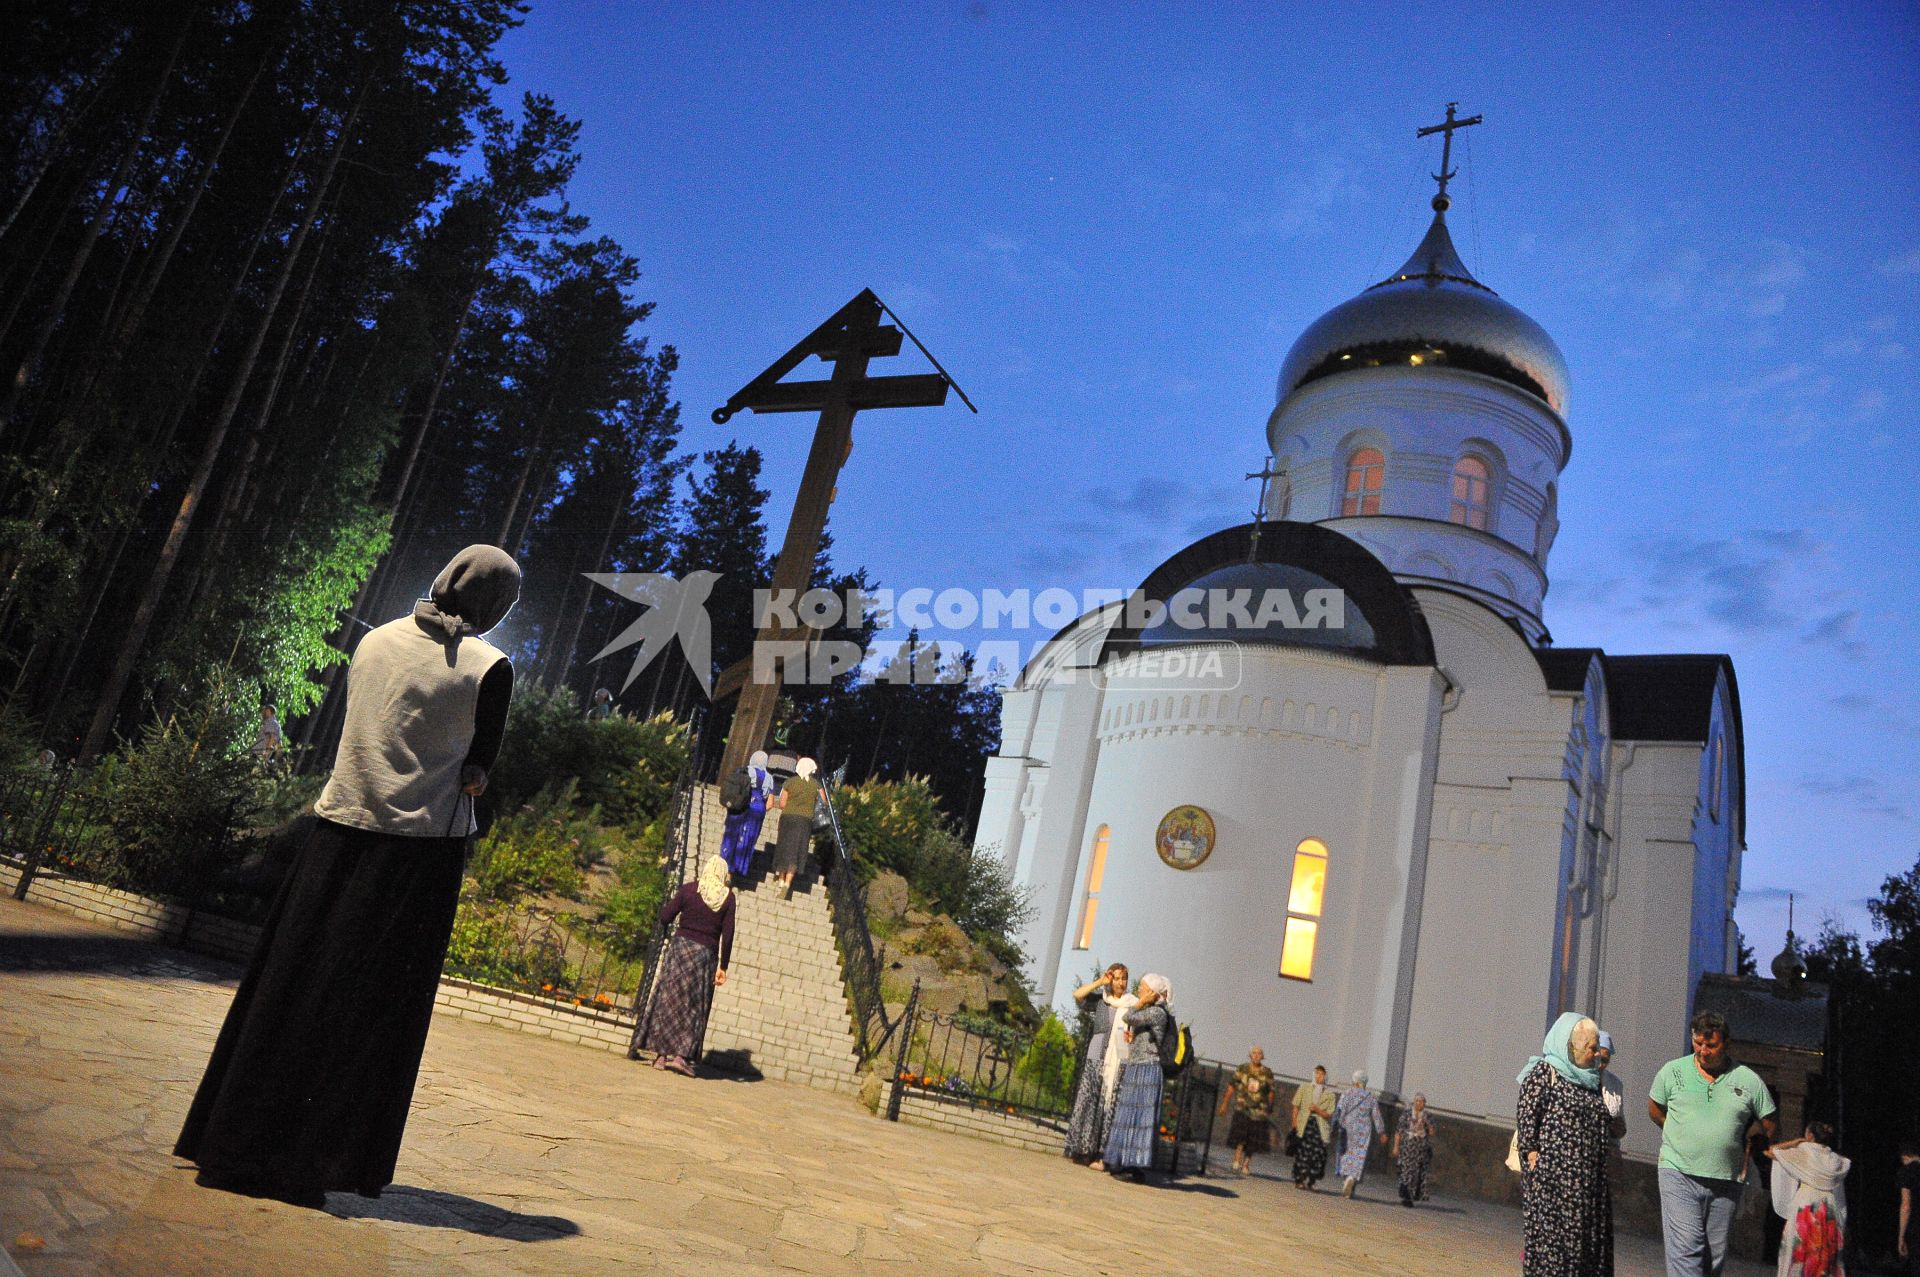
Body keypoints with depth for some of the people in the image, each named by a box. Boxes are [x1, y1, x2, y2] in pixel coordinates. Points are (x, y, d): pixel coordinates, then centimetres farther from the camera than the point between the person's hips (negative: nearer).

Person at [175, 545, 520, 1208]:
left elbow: (353, 734, 13)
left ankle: (237, 1136, 24)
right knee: (376, 1005, 5)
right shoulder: (488, 668, -10)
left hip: (340, 828, 5)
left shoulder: (376, 640, 6)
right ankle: (330, 1158, 12)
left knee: (290, 981, 15)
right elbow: (476, 773, -8)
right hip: (423, 842, -4)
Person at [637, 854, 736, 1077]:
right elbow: (727, 935, -3)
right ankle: (681, 1055, 0)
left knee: (668, 999, 8)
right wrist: (722, 967, 1)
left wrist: (669, 901, 21)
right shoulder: (728, 897, 0)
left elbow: (665, 918, 1)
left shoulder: (688, 889, 0)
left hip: (680, 948, 1)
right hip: (706, 954, 0)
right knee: (695, 1007, 8)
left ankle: (661, 1054, 7)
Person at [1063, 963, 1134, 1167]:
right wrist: (1099, 982, -2)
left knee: (1110, 1107, -3)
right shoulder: (1100, 999, 9)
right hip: (1097, 1058, 1)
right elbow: (1077, 995, -3)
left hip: (1120, 1062, -1)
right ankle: (1083, 1150, 9)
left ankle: (1101, 1154, -2)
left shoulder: (1133, 1004, 6)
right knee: (1089, 1102, 0)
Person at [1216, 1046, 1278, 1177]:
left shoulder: (1267, 1073, 3)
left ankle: (1245, 1166, 17)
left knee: (1253, 1140, 4)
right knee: (1240, 1135, -18)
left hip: (1259, 1110, 1)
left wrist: (1270, 1111, 10)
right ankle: (1236, 1162, -18)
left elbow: (1270, 1093, 9)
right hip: (1242, 1107, -1)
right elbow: (1231, 1087, 6)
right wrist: (1224, 1104, 6)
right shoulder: (1242, 1069, 2)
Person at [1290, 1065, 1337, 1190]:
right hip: (1304, 1123, 0)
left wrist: (1318, 1110, -11)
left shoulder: (1329, 1093, 9)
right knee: (1302, 1153, -5)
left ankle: (1309, 1182, 5)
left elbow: (1329, 1114, 5)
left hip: (1320, 1125, 0)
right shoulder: (1304, 1087, 11)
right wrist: (1294, 1123, -1)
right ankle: (1299, 1180, 6)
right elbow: (1296, 1106, 8)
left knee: (1319, 1154, -9)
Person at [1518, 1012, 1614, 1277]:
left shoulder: (1591, 1079, 17)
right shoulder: (1544, 1072, -4)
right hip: (1552, 1173, -7)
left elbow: (1602, 1125, 24)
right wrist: (1532, 1157, -15)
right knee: (1550, 1236, -7)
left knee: (1592, 1241, 5)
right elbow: (1526, 1116, -10)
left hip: (1590, 1177, 7)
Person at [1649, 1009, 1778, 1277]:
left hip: (1726, 1182, 2)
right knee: (1686, 1248, -13)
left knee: (1715, 1254, 8)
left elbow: (1768, 1127, 12)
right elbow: (1654, 1109, 16)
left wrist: (1744, 1147, 12)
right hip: (1679, 1175, -2)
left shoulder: (1749, 1081, 1)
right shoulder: (1672, 1071, 1)